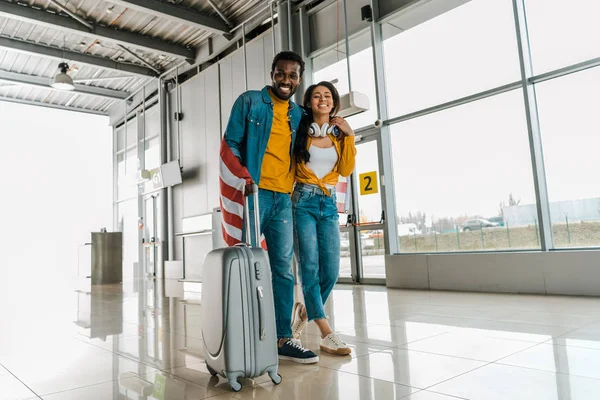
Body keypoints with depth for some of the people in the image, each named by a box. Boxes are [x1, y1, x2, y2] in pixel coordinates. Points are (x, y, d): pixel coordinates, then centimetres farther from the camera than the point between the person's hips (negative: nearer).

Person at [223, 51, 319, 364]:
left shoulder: (299, 115, 18)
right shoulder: (249, 102, 5)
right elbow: (231, 143, 0)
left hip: (285, 198, 5)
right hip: (253, 194, -5)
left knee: (284, 269, 4)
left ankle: (283, 338, 12)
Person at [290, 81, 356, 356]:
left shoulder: (339, 134, 14)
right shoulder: (301, 131, 4)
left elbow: (346, 170, 3)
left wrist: (349, 137, -1)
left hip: (329, 204, 4)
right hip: (303, 201, -4)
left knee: (331, 271, 0)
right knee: (310, 267, -9)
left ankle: (306, 310, 27)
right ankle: (326, 334, -6)